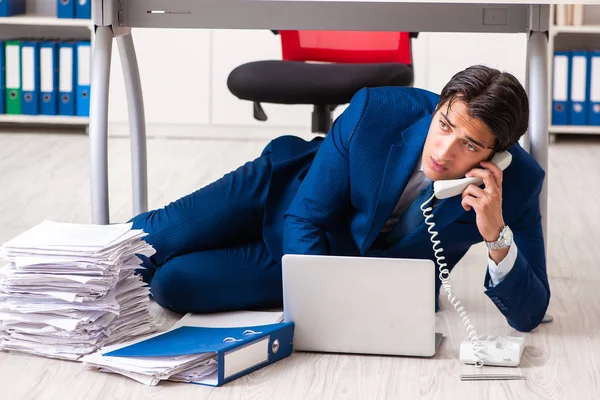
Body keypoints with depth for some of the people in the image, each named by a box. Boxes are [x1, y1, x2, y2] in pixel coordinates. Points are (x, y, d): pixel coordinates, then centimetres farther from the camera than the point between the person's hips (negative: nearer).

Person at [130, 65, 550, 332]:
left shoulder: (517, 183, -29)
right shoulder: (377, 110, -30)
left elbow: (529, 315, -26)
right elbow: (305, 217, -20)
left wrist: (497, 235, -44)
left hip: (341, 269, 0)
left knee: (175, 285, -14)